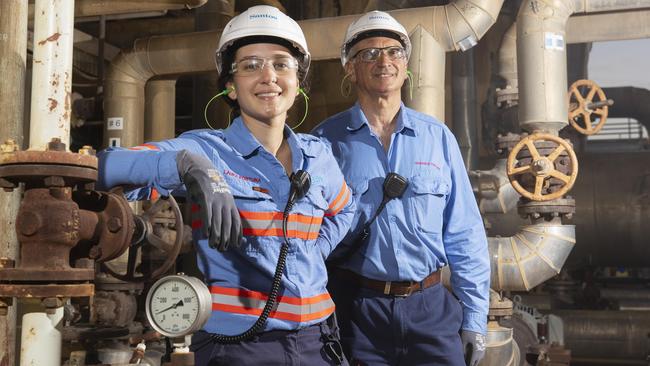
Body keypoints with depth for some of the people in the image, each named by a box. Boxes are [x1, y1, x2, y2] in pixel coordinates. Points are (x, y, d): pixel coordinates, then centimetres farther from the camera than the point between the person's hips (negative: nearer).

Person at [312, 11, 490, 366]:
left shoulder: (437, 137, 3)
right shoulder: (326, 140, -1)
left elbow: (464, 234, 4)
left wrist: (474, 317, 3)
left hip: (430, 306, 2)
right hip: (355, 308, -1)